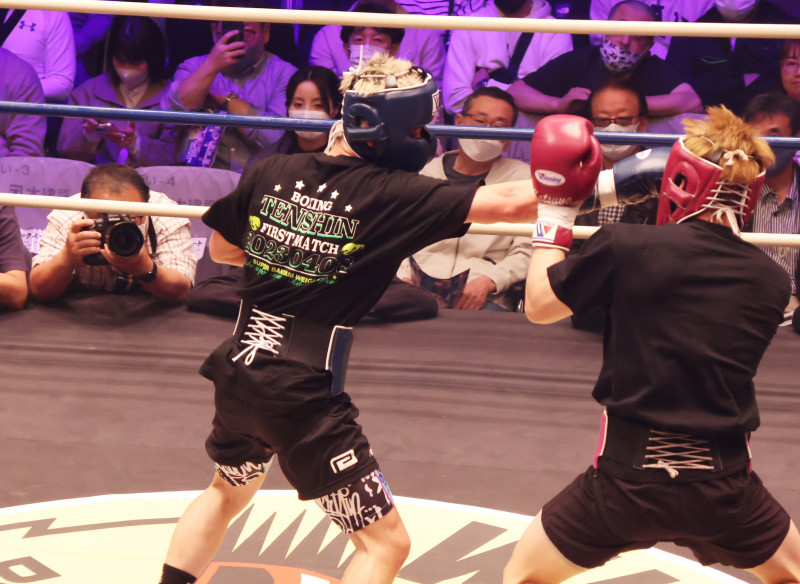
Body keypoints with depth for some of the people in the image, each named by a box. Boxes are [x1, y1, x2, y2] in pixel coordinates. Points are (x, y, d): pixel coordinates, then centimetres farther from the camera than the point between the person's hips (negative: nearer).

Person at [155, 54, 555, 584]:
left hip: (237, 375, 7)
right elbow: (509, 203, -16)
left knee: (229, 489, 35)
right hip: (304, 396, -7)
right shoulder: (392, 195, -13)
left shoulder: (271, 174, 3)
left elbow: (222, 248, 18)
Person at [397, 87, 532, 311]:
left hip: (484, 300, -2)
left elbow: (527, 252, 4)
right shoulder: (424, 172, 19)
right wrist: (402, 278, -3)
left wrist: (488, 281, -13)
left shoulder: (523, 178, 12)